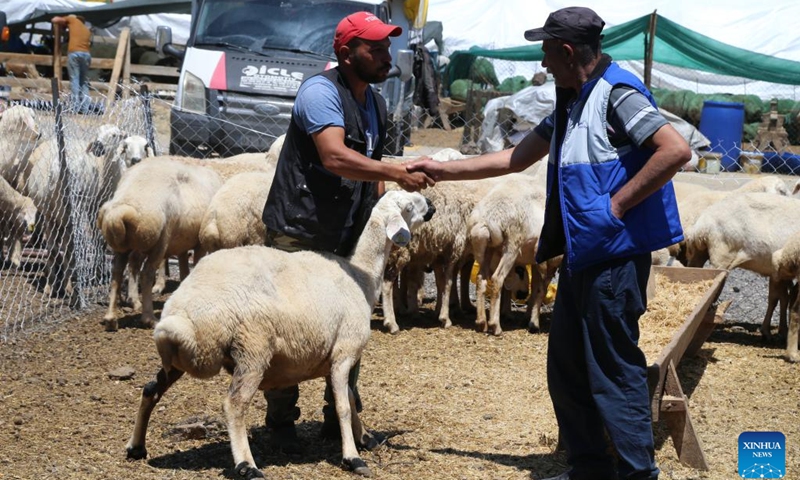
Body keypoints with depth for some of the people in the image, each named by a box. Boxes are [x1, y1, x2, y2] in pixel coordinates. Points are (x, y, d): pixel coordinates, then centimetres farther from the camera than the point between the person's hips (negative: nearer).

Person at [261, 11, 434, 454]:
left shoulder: (375, 105, 12)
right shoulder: (322, 92, -16)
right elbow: (335, 157, -31)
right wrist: (397, 174, -32)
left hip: (345, 239, 8)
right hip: (297, 234, -8)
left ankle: (340, 421, 22)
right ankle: (281, 425, 10)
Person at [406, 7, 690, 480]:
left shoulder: (618, 95, -13)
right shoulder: (570, 104, 17)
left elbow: (676, 150, -23)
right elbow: (517, 158, 26)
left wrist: (617, 205, -20)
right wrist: (443, 171, 26)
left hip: (615, 256, -10)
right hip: (581, 254, 10)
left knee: (615, 370, -7)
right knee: (567, 368, 14)